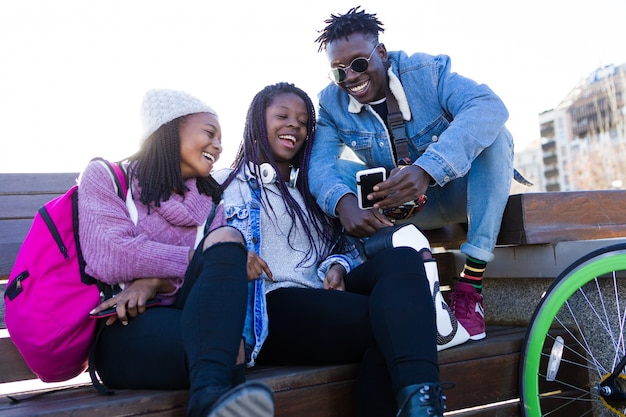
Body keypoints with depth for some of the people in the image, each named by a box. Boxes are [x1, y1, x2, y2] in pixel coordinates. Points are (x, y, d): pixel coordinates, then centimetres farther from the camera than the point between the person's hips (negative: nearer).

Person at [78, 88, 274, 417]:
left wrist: (157, 282, -16)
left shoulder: (211, 200, 23)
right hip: (128, 329, -4)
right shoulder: (105, 178, 10)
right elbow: (109, 258, -9)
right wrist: (212, 257, -10)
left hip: (195, 319, 4)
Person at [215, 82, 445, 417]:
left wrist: (337, 266, -1)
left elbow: (343, 247, 24)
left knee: (400, 259, -29)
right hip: (270, 308, -5)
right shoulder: (224, 185, 14)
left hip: (326, 298, 5)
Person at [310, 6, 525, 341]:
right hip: (396, 208, 2)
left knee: (493, 134, -28)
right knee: (337, 170, -18)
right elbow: (319, 161, -22)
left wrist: (427, 170, -51)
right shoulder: (331, 102, -7)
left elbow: (489, 107, -35)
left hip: (454, 193, -2)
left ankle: (471, 283, -30)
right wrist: (343, 203, -47)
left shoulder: (427, 72, -17)